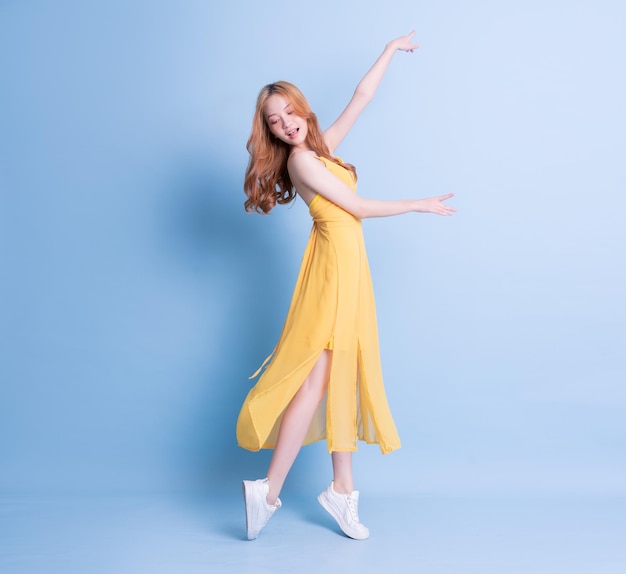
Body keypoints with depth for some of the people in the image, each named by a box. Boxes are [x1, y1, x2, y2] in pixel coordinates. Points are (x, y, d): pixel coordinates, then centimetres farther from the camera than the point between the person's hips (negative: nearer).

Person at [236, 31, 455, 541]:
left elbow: (362, 95, 22)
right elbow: (357, 207, -9)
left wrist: (392, 49, 28)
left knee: (343, 375, 6)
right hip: (333, 263, -8)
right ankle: (270, 490, -9)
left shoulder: (322, 147, 13)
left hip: (351, 267, 8)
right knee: (317, 375, -12)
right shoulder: (299, 159, -10)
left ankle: (343, 490, 12)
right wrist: (420, 205, 1)